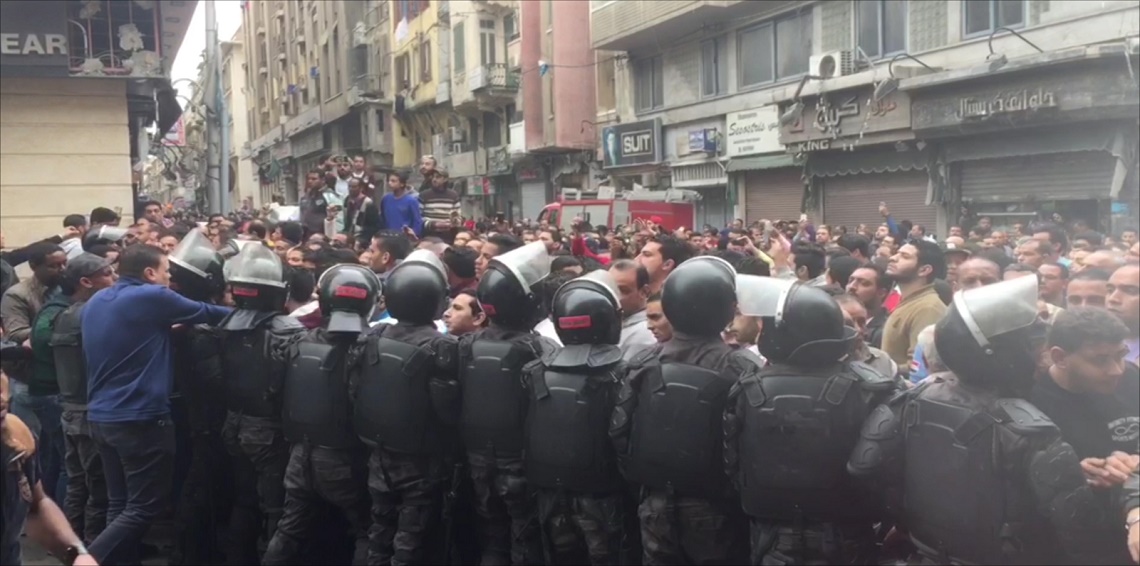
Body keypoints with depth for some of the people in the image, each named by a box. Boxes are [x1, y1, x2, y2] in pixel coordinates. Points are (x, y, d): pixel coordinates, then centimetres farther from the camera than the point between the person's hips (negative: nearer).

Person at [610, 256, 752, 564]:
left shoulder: (645, 362, -5)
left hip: (657, 504, 3)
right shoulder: (740, 368, -16)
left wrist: (639, 479, 11)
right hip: (714, 508, -3)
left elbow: (620, 430, -3)